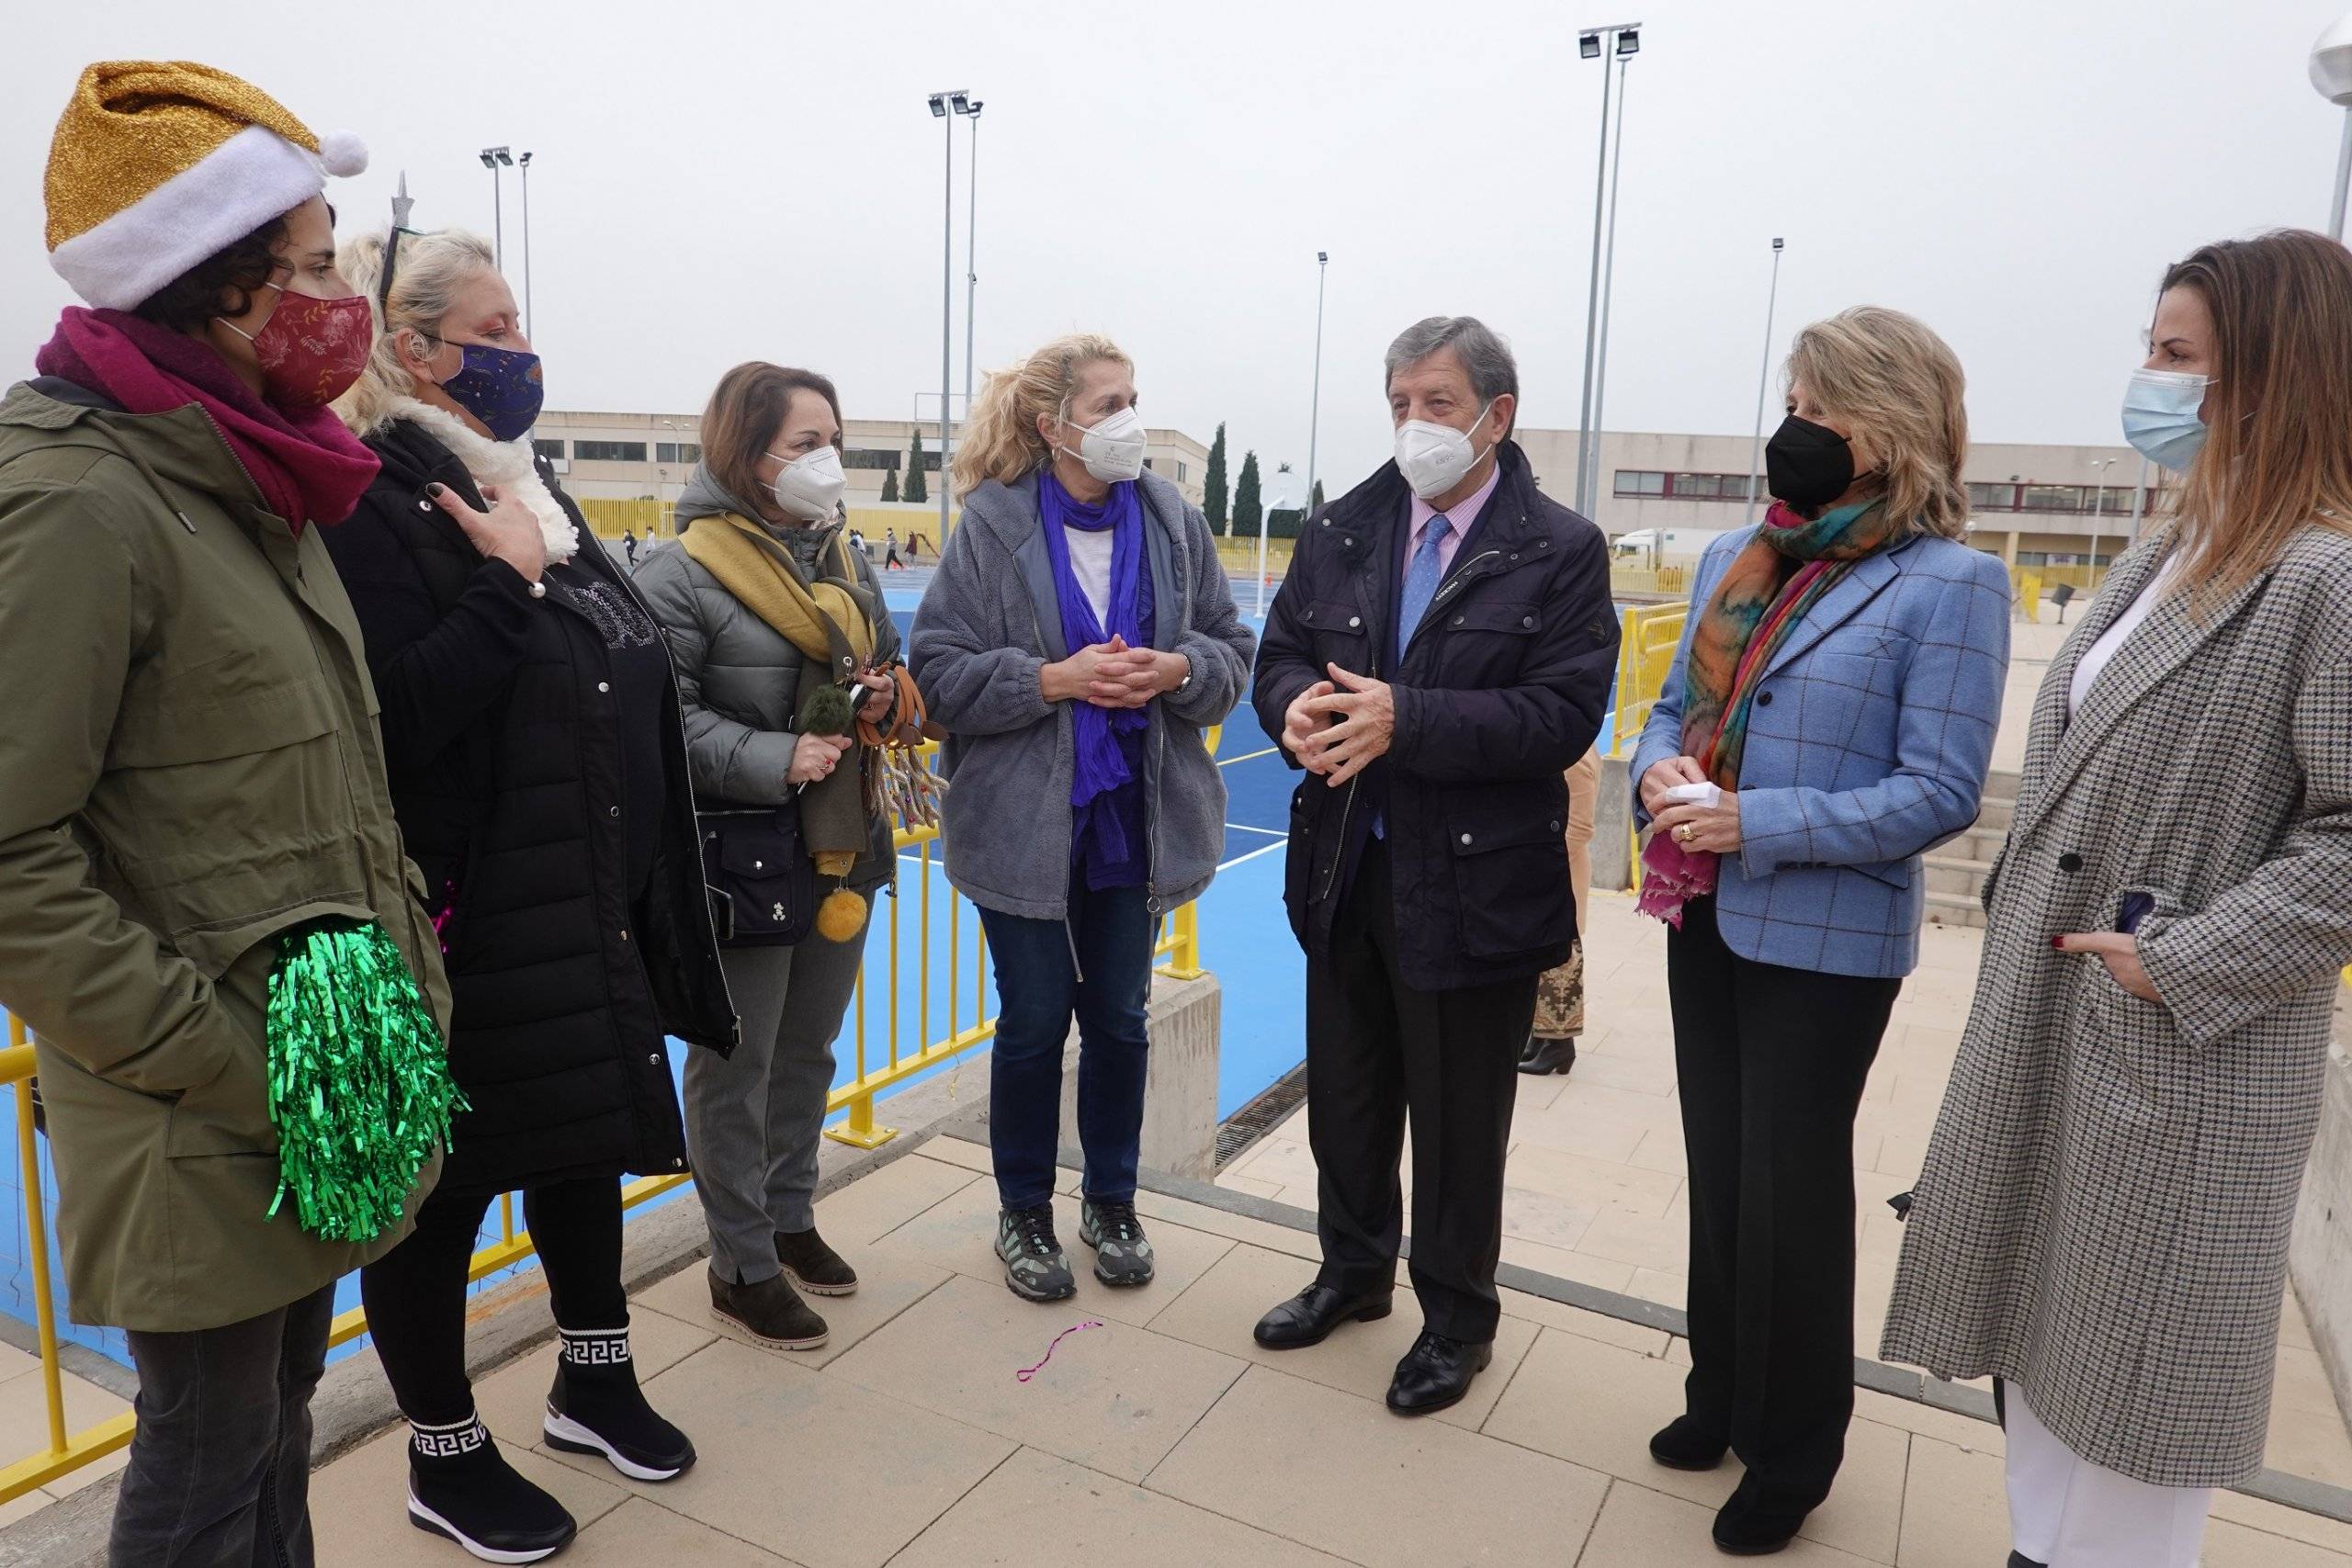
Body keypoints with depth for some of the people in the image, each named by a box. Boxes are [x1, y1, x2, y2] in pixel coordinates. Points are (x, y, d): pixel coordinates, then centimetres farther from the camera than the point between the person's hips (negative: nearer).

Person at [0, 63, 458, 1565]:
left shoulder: (259, 486, 10)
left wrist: (404, 972, 11)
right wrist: (219, 1060, -19)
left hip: (312, 1100, 8)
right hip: (203, 1136, -8)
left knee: (278, 1422, 23)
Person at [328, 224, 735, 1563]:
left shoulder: (524, 479, 11)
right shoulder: (373, 502, -15)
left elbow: (623, 663, 18)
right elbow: (394, 717, -25)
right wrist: (505, 588, -23)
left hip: (591, 911, 9)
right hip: (467, 925, -8)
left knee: (589, 1137, 20)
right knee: (445, 1181, 9)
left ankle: (594, 1379, 42)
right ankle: (445, 1455, 30)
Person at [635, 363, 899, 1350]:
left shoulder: (844, 561, 7)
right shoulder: (683, 575, -14)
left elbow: (890, 670, 18)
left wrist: (886, 696, -4)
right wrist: (774, 760, -26)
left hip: (844, 850, 7)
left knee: (809, 1052, 20)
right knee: (735, 1068, 7)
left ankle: (790, 1216, 40)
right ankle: (742, 1265, 23)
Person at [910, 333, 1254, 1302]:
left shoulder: (1174, 522, 1)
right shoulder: (993, 526, -9)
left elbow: (1233, 653, 5)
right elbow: (940, 672, -11)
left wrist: (1176, 669, -16)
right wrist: (1055, 679, -21)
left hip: (1136, 817, 3)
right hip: (1024, 822, -3)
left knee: (1120, 1017, 15)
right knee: (1033, 1021, 9)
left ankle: (1111, 1202, 35)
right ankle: (1024, 1214, 30)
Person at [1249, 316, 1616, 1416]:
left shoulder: (1561, 551, -8)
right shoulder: (1339, 532, 5)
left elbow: (1563, 715, -17)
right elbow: (1282, 656, 6)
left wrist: (1406, 719, -27)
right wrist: (1297, 708, -18)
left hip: (1472, 887, -4)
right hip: (1345, 872, 5)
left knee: (1457, 1122, 10)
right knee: (1345, 1097, 19)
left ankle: (1457, 1319, 32)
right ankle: (1353, 1271, 42)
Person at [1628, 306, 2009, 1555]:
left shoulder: (1950, 582, -13)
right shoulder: (1735, 557, 7)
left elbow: (1938, 794, -16)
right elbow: (1673, 705, 13)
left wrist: (1756, 821, -23)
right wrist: (1660, 770, -10)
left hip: (1824, 938, -6)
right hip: (1706, 918, 6)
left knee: (1789, 1191, 7)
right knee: (1719, 1170, 18)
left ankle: (1792, 1453, 30)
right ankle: (1722, 1395, 39)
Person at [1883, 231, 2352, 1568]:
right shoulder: (2165, 557, 10)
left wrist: (2187, 964, -21)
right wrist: (2020, 917, 11)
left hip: (2180, 1048, -9)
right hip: (2048, 1012, 9)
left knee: (2136, 1355, 7)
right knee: (2042, 1312, 20)